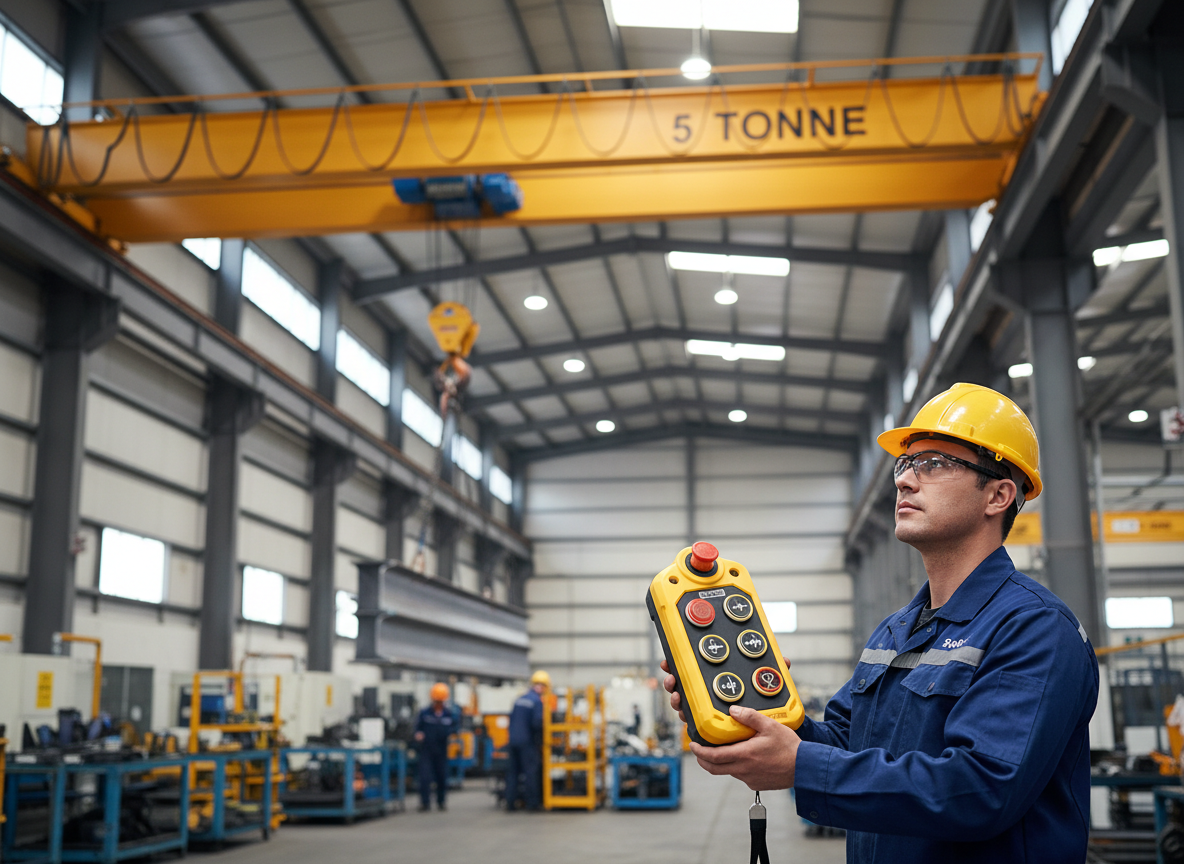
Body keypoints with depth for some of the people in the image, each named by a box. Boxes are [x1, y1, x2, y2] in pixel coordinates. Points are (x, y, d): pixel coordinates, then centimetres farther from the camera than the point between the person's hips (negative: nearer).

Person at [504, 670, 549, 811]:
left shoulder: (519, 699, 11)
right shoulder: (536, 701, -11)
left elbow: (511, 718, 15)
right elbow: (537, 723, -17)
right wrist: (540, 740, -4)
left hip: (513, 740, 7)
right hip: (527, 741, -7)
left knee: (512, 771, 10)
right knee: (531, 771, -1)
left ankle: (510, 802, 10)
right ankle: (532, 803, 1)